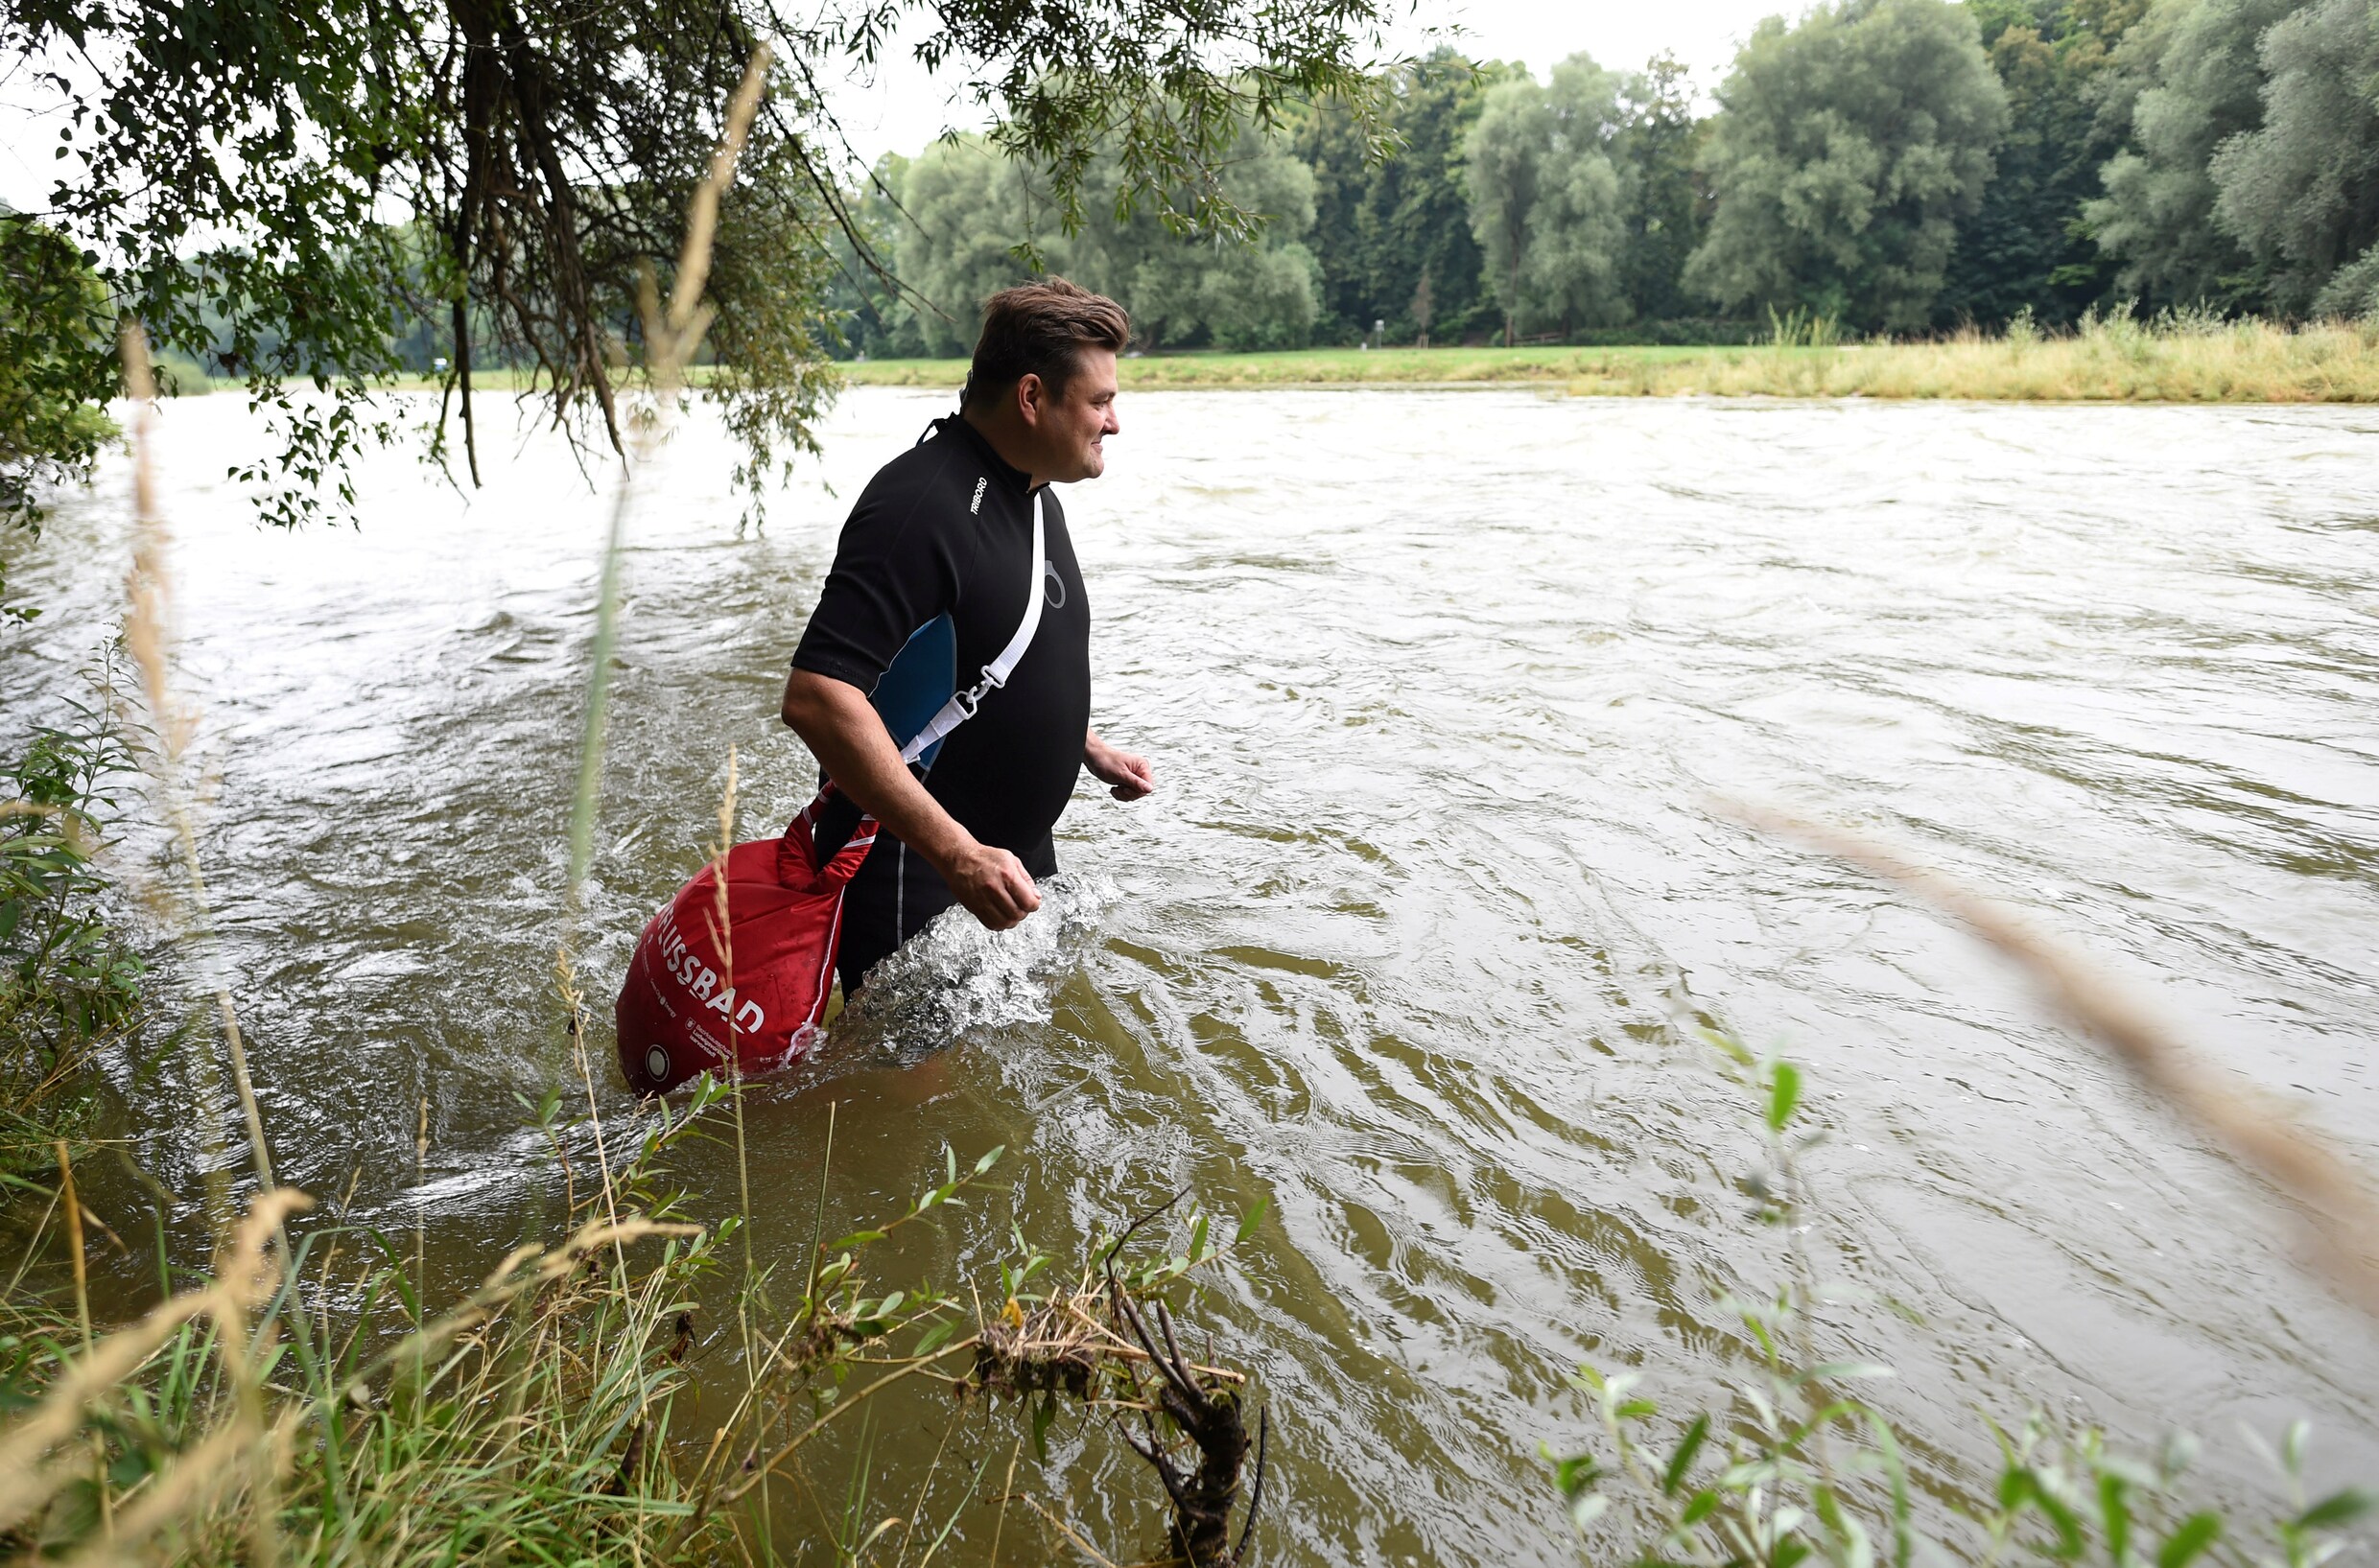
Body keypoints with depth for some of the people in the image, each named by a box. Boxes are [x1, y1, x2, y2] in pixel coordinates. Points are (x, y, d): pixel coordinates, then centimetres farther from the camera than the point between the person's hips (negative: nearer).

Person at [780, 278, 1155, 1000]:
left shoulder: (1035, 494, 9)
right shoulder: (922, 505, -23)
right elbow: (816, 698, -32)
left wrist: (1090, 749, 17)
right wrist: (957, 853, -34)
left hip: (1012, 861, 9)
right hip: (913, 876, -9)